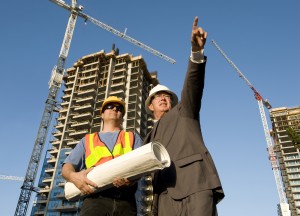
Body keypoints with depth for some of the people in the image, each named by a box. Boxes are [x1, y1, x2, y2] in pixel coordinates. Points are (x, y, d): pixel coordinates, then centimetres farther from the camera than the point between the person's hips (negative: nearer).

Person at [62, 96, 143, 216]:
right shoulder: (87, 140, 25)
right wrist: (73, 176, -8)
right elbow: (66, 168, 16)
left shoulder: (133, 138, 23)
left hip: (125, 200, 0)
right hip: (96, 198, 0)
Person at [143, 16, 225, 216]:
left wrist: (197, 51, -16)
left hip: (195, 184, -4)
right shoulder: (152, 137, 32)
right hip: (166, 195, 4)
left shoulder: (183, 112, 20)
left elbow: (193, 88, 0)